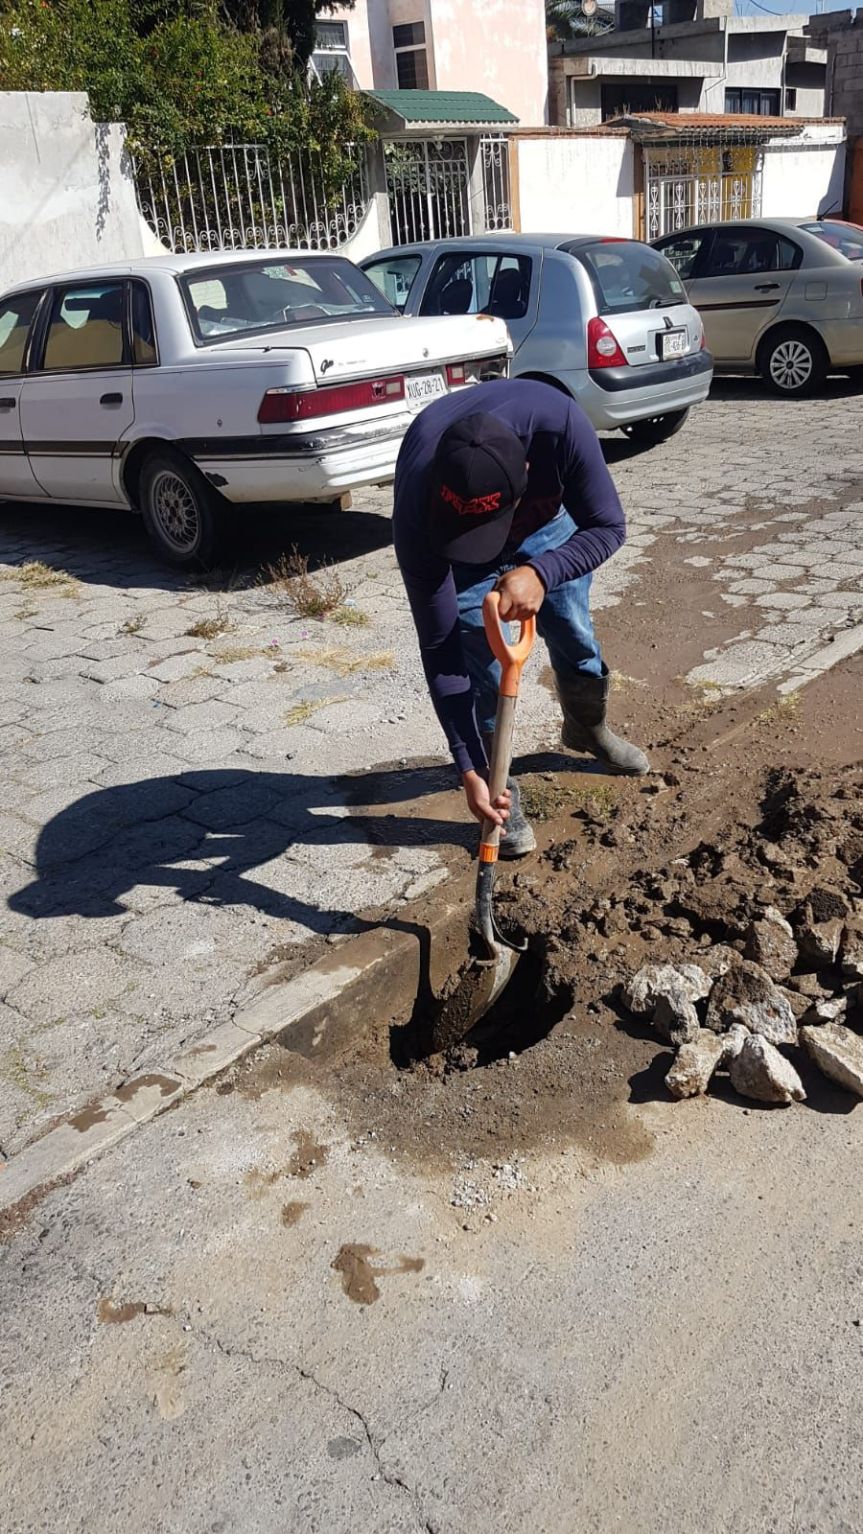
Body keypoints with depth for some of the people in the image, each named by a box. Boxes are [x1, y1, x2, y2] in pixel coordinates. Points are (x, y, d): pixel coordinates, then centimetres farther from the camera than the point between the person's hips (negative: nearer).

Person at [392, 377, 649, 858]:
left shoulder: (560, 422, -43)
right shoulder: (417, 509, -41)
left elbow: (608, 527, -29)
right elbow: (438, 648, -36)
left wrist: (540, 573, -51)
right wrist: (470, 769, -36)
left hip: (549, 519, 2)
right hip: (447, 533, -1)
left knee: (574, 633, 8)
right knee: (476, 653, -14)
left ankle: (589, 728, 40)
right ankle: (500, 788, 7)